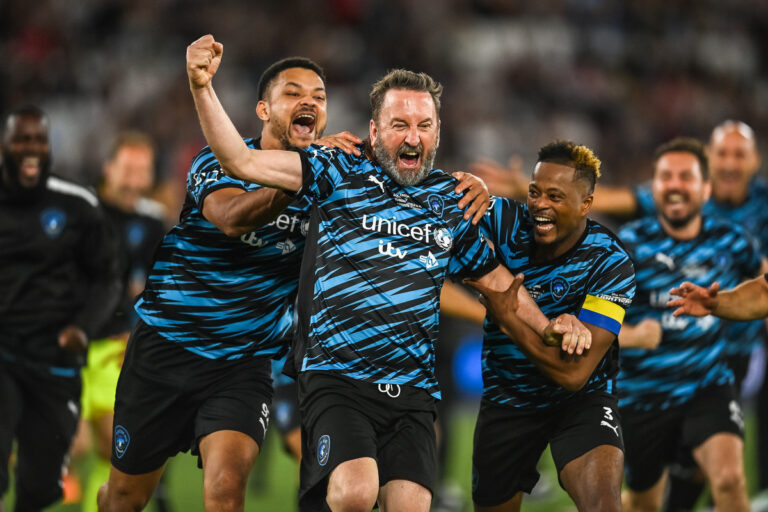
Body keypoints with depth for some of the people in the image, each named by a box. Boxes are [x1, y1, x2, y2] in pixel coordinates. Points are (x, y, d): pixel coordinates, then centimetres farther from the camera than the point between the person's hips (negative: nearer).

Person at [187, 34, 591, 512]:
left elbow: (494, 275, 27)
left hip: (413, 394, 4)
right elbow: (242, 160, -5)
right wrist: (203, 88, -17)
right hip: (337, 379, -4)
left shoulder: (450, 200, 15)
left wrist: (547, 327, 13)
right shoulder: (339, 173, 3)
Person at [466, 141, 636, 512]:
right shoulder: (506, 222, -12)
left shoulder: (611, 264, -21)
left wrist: (506, 314, -28)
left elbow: (573, 373, -26)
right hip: (506, 395, 4)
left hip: (580, 399, -3)